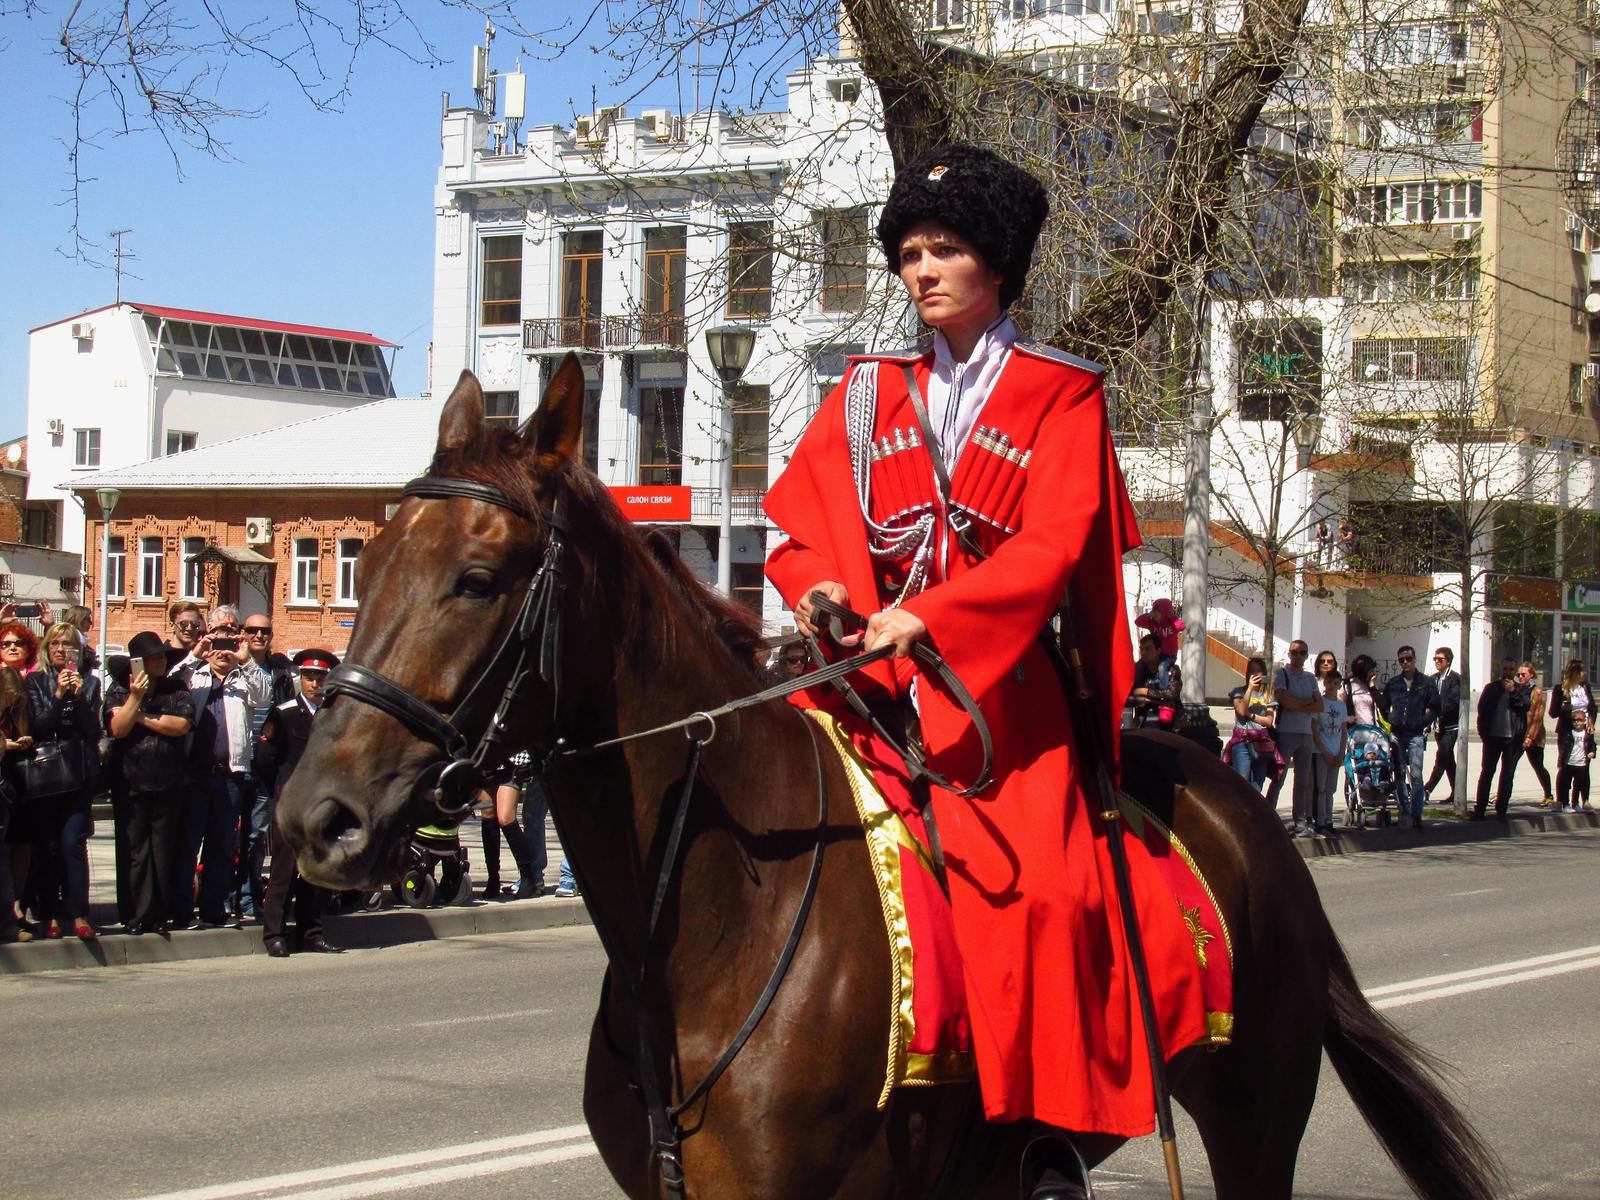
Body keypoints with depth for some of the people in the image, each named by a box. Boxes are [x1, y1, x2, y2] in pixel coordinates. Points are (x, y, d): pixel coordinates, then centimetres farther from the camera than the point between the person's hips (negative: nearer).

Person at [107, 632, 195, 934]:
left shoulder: (175, 688, 7)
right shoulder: (121, 690, 5)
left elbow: (182, 725, -7)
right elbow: (118, 729, -9)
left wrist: (143, 719, -7)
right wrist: (136, 697, -17)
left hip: (168, 783, 1)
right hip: (132, 782, -1)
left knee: (166, 850, 4)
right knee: (136, 851, 0)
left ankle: (162, 914, 9)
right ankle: (139, 915, 4)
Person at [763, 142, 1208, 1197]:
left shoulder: (1061, 395, 6)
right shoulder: (870, 395, 18)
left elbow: (1053, 547, -7)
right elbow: (808, 526, 13)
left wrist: (924, 616, -21)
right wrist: (820, 588, -11)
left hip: (1001, 678, -4)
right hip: (868, 673, 4)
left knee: (1038, 882, -23)